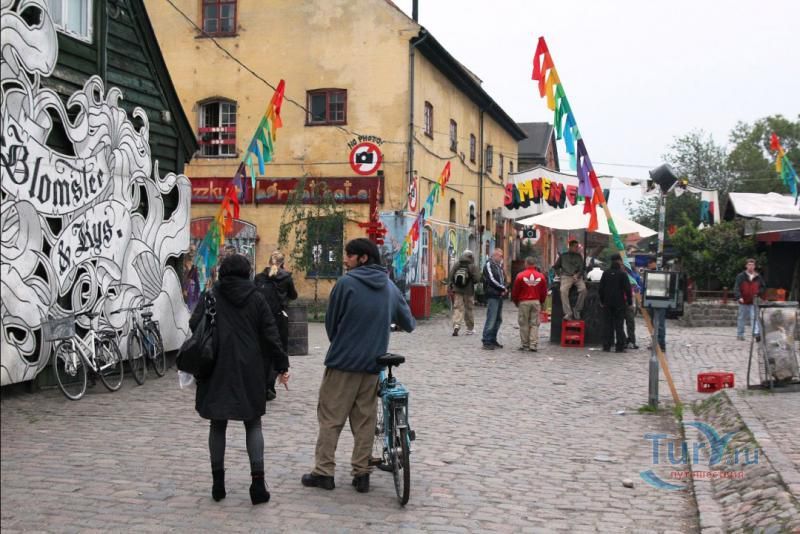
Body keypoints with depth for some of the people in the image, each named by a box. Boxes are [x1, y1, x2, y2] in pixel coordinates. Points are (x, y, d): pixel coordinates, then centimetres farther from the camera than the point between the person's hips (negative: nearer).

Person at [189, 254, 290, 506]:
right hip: (250, 370, 0)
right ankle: (257, 482, -1)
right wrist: (282, 366, 6)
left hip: (217, 369, 0)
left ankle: (218, 483, 13)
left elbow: (194, 325, -7)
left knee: (218, 424, 11)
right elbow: (270, 334, 0)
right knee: (253, 424, 8)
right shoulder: (256, 298, 2)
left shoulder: (210, 296, 0)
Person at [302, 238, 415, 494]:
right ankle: (362, 473, 14)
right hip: (373, 364, 4)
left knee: (330, 418, 6)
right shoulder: (390, 287, 5)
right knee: (365, 419, 12)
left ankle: (324, 471, 8)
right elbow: (409, 324, 14)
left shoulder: (346, 283, -10)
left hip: (342, 361, -4)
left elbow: (330, 323, -2)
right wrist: (389, 323, 36)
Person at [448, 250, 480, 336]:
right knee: (468, 309, 10)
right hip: (468, 291, -2)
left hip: (457, 290, 2)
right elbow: (475, 279, -11)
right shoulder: (472, 267, -6)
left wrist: (449, 286, 3)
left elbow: (450, 276, -1)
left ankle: (456, 325, -19)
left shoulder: (456, 265, 3)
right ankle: (470, 329, 20)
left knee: (457, 308, 2)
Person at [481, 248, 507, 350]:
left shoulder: (499, 266, 21)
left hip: (500, 296, 9)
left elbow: (503, 279, 19)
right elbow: (492, 280, -14)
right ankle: (486, 341, -7)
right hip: (492, 296, -9)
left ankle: (493, 340, 17)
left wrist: (503, 289, -1)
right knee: (491, 319, -10)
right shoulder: (489, 265, -5)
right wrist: (503, 288, -7)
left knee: (498, 319, 10)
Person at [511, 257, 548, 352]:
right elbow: (544, 292, 7)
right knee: (534, 324, 6)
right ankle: (533, 345, 1)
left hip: (524, 302, -2)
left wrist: (515, 301, 13)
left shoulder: (520, 276, -8)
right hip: (536, 302, 2)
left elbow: (515, 291, -3)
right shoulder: (541, 276, 0)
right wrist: (541, 302, 22)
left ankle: (525, 345, 9)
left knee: (524, 324, 6)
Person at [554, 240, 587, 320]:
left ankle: (577, 310, -18)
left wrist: (577, 275, -8)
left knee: (583, 289, -28)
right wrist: (560, 274, 6)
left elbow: (582, 268, 10)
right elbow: (555, 267, 21)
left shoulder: (578, 256, 18)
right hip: (566, 277, -1)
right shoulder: (563, 256, 15)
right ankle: (568, 313, -33)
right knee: (563, 290, -29)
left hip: (577, 277, 1)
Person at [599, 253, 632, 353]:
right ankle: (620, 346, -2)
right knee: (619, 325, 0)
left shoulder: (606, 273, 4)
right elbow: (627, 289, -9)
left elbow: (601, 288, 8)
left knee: (608, 324, 8)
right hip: (619, 303, -3)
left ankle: (607, 345, 7)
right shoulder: (622, 274, -8)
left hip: (607, 303, 3)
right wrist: (630, 301, -1)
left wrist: (602, 301, 17)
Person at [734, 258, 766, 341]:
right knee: (741, 318, 10)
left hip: (753, 301, 1)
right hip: (743, 301, -1)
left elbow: (763, 287, 15)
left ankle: (756, 333, -19)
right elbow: (736, 288, -11)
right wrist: (739, 297, -26)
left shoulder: (758, 277, 5)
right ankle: (740, 334, 21)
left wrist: (758, 293, -5)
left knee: (754, 317, -11)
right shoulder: (741, 276, -4)